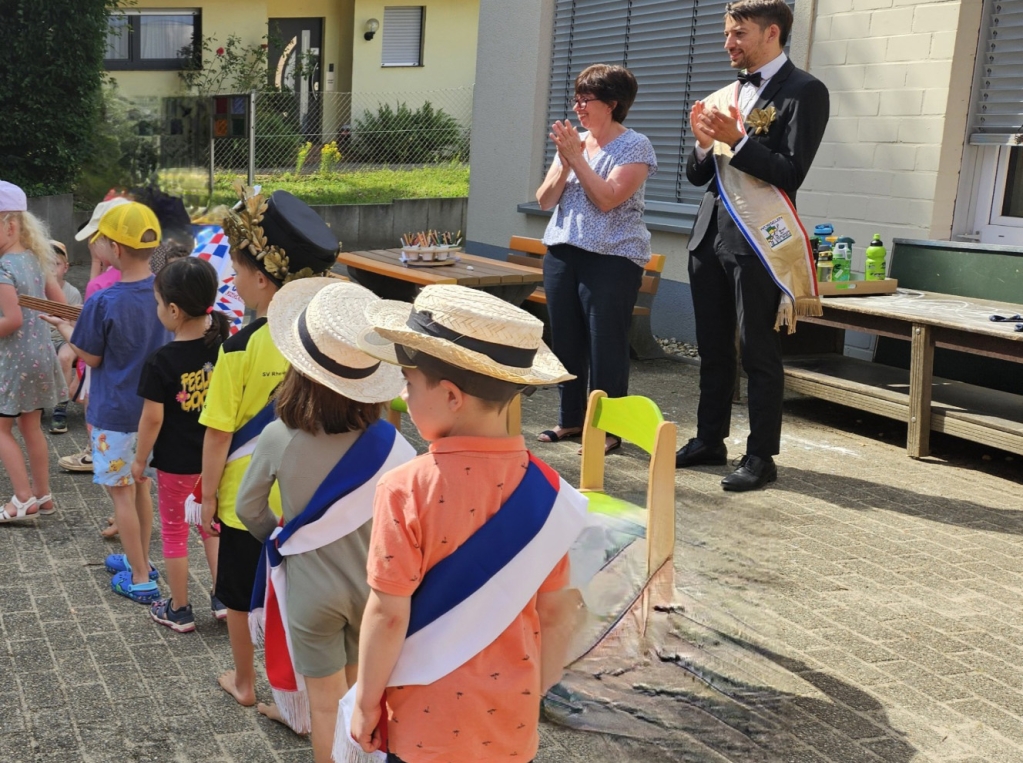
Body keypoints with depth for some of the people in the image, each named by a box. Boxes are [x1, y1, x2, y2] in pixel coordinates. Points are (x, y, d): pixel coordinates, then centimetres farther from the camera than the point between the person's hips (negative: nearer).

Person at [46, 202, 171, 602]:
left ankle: (140, 579, 12)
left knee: (120, 491, 6)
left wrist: (64, 328, 6)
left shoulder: (102, 303, -22)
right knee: (141, 484, 21)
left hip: (115, 413, -6)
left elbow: (91, 358, -11)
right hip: (153, 406, 6)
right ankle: (140, 559, 35)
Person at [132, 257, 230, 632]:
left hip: (175, 463, -4)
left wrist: (140, 459, -4)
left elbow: (152, 419, -17)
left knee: (175, 532, 13)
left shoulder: (160, 362, -22)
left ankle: (179, 611, 24)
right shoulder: (222, 348, -8)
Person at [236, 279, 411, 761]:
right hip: (372, 582, 1)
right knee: (360, 691, 23)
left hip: (310, 587, -1)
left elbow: (248, 509, -4)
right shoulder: (388, 444, -20)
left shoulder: (277, 438, -19)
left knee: (326, 701, 16)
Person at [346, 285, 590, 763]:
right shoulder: (542, 486, -9)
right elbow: (557, 610, -1)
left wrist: (366, 701, -3)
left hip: (428, 723, -3)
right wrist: (539, 690, 13)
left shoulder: (408, 490, -22)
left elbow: (389, 614, -18)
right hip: (512, 720, 4)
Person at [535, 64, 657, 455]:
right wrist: (565, 162, -7)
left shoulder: (635, 146, -5)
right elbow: (545, 200, 7)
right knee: (565, 339, 10)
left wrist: (577, 157, -14)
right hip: (562, 253, 6)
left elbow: (607, 198, -17)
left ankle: (608, 428, 6)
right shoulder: (573, 141, 11)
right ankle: (570, 418, 23)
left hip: (612, 259, -6)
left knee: (606, 345, -4)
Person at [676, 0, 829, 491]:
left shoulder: (803, 92, -5)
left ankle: (761, 456, 6)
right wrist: (704, 142, -5)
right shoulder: (723, 96, 14)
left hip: (757, 240, -7)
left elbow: (791, 174, -13)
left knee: (759, 353, -1)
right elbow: (697, 176, 14)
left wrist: (738, 140, -18)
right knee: (713, 349, 13)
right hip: (710, 235, 7)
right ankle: (709, 441, 24)